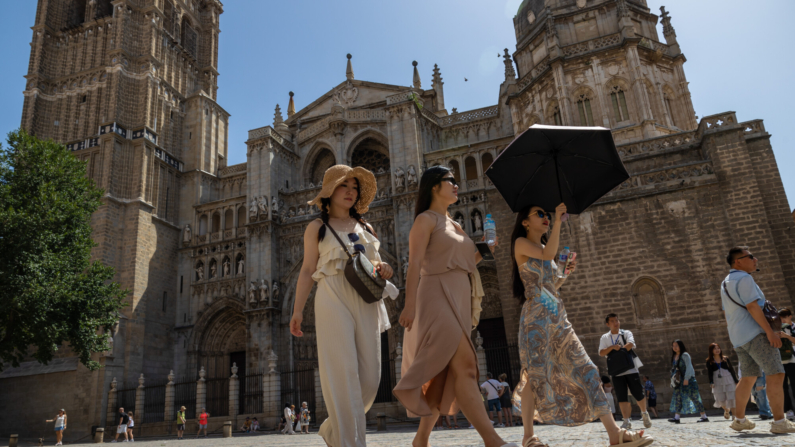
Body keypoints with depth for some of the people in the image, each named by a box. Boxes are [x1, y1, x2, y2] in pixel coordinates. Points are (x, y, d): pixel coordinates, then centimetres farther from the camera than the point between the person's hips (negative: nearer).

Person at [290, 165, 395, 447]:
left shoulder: (365, 227, 21)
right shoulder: (317, 228, 9)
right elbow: (307, 270, 4)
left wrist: (383, 269, 1)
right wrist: (298, 310, -5)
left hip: (366, 302, 4)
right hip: (333, 299, -4)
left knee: (369, 376, 2)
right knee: (343, 373, -10)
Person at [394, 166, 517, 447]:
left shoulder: (454, 225, 24)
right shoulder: (426, 219, 1)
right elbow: (415, 263, -10)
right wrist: (410, 304, -19)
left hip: (459, 300, 9)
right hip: (437, 297, -8)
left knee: (447, 375, 6)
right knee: (465, 365, -20)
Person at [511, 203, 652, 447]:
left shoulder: (544, 248, 24)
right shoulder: (521, 243, 2)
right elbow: (548, 255, -17)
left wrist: (566, 274, 12)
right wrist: (558, 222, -13)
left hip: (558, 316, 8)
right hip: (536, 315, -8)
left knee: (585, 370, -1)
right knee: (536, 373, -10)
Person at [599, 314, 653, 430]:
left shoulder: (626, 333, 7)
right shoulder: (605, 338, 10)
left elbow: (630, 344, -14)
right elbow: (601, 353, -3)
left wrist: (619, 350, -14)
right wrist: (612, 347, -17)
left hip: (631, 369, -1)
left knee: (638, 394, 4)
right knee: (622, 397, -4)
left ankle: (644, 414, 30)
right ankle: (627, 421, 0)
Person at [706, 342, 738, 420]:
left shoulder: (725, 359, 6)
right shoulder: (709, 361, 3)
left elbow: (732, 370, 7)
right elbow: (709, 372, -1)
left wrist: (736, 381, 3)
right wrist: (711, 382, -13)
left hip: (728, 381, 0)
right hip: (717, 382, 0)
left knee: (731, 399, -7)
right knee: (721, 400, 5)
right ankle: (726, 410, 34)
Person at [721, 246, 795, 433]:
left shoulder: (726, 283, 19)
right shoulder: (744, 278, -10)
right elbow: (752, 307, -18)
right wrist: (770, 331, -19)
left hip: (738, 338, 9)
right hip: (755, 334, -9)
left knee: (748, 377, 13)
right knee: (775, 374, -9)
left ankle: (739, 420, 16)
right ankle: (779, 422, -13)